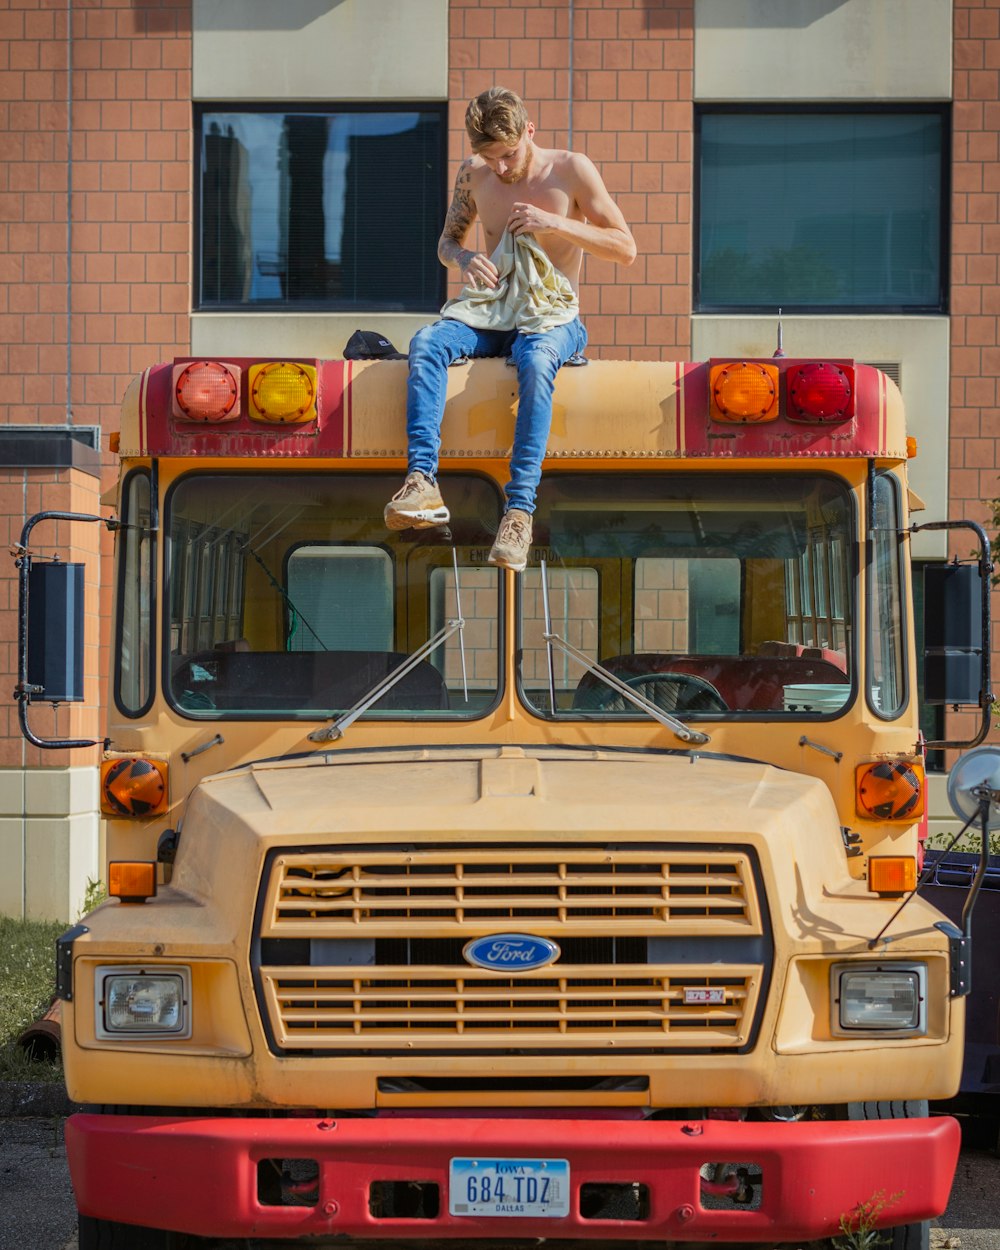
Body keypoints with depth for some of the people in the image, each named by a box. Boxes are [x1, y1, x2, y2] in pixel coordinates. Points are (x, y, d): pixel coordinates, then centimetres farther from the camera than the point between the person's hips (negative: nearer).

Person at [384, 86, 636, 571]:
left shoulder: (571, 171, -3)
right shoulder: (473, 174, 8)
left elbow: (626, 249, -3)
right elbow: (447, 241, 20)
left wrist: (556, 224, -15)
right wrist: (463, 258, -5)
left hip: (553, 317, -4)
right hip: (490, 313, 4)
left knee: (536, 360, -40)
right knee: (426, 342, -30)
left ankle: (519, 508, -46)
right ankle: (422, 480, -44)